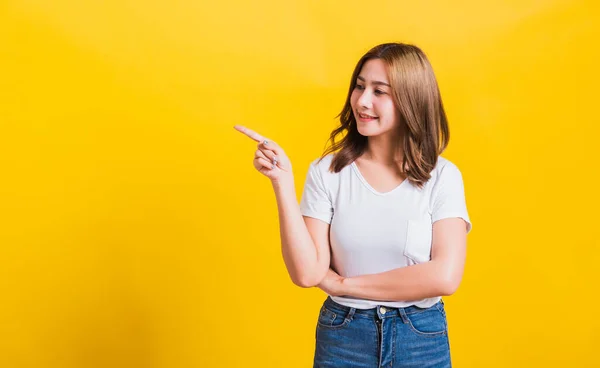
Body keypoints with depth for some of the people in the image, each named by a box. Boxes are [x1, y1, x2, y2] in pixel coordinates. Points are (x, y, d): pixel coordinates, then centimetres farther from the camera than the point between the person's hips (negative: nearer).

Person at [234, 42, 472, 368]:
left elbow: (444, 277, -17)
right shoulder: (327, 171, -8)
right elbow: (307, 273, -13)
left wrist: (346, 284, -13)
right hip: (341, 339, 0)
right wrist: (282, 181, -19)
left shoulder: (443, 176, -8)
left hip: (422, 340, 0)